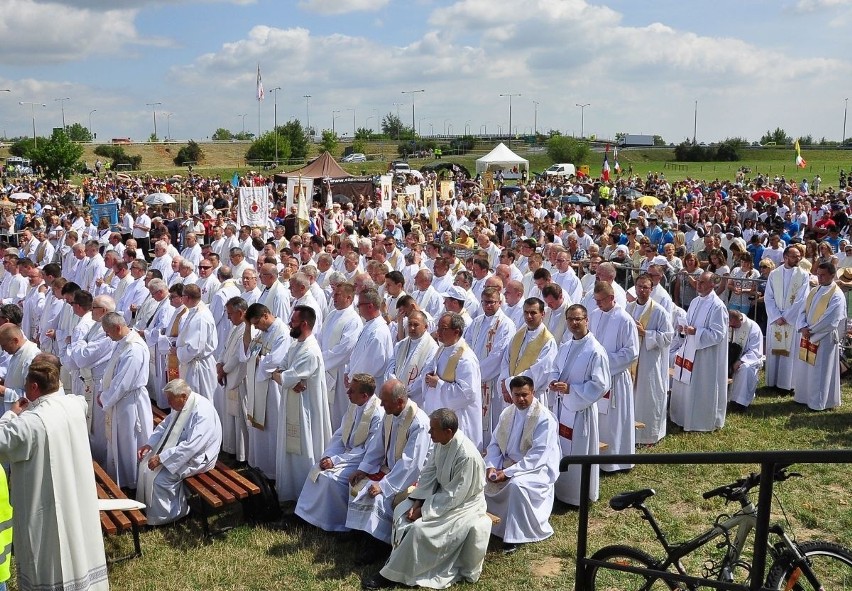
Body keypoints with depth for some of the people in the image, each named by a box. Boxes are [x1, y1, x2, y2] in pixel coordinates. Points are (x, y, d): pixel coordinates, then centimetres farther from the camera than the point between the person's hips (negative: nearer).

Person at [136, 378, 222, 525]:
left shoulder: (202, 412, -30)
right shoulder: (181, 405, -1)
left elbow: (191, 447, -34)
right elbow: (164, 426, 13)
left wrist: (161, 458, -30)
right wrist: (149, 444, -3)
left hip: (197, 457, -9)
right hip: (179, 449, 10)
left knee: (160, 478, -19)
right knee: (145, 465, 3)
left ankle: (160, 517, 3)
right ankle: (146, 506, 17)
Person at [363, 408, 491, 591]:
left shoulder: (467, 456, -32)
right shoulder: (441, 442, -8)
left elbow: (453, 496, -27)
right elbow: (429, 473, 1)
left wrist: (423, 511, -22)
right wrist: (418, 502, -10)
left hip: (462, 503, -8)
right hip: (441, 493, 9)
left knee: (419, 528, -21)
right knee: (401, 511, -4)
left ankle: (391, 574, -7)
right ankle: (399, 559, 4)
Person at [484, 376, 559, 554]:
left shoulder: (544, 418, -17)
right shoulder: (507, 414, 4)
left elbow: (538, 456, -23)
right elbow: (494, 443, 7)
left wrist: (508, 473, -26)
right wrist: (491, 466, -13)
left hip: (536, 468, -7)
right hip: (506, 464, 7)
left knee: (516, 484, -35)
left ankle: (514, 535, -19)